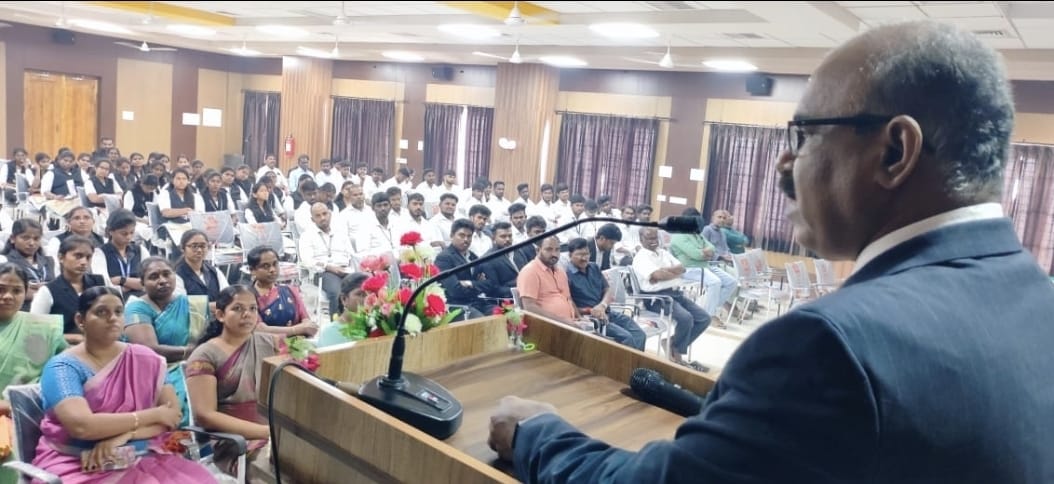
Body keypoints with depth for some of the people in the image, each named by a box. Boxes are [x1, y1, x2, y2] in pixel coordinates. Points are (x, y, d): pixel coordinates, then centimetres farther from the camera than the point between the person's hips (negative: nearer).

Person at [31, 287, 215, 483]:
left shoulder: (146, 360, 7)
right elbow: (81, 425, -19)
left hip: (142, 459, 2)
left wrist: (122, 436, -16)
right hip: (77, 464, -2)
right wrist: (153, 415, -12)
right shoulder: (63, 367, -4)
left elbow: (172, 415, 0)